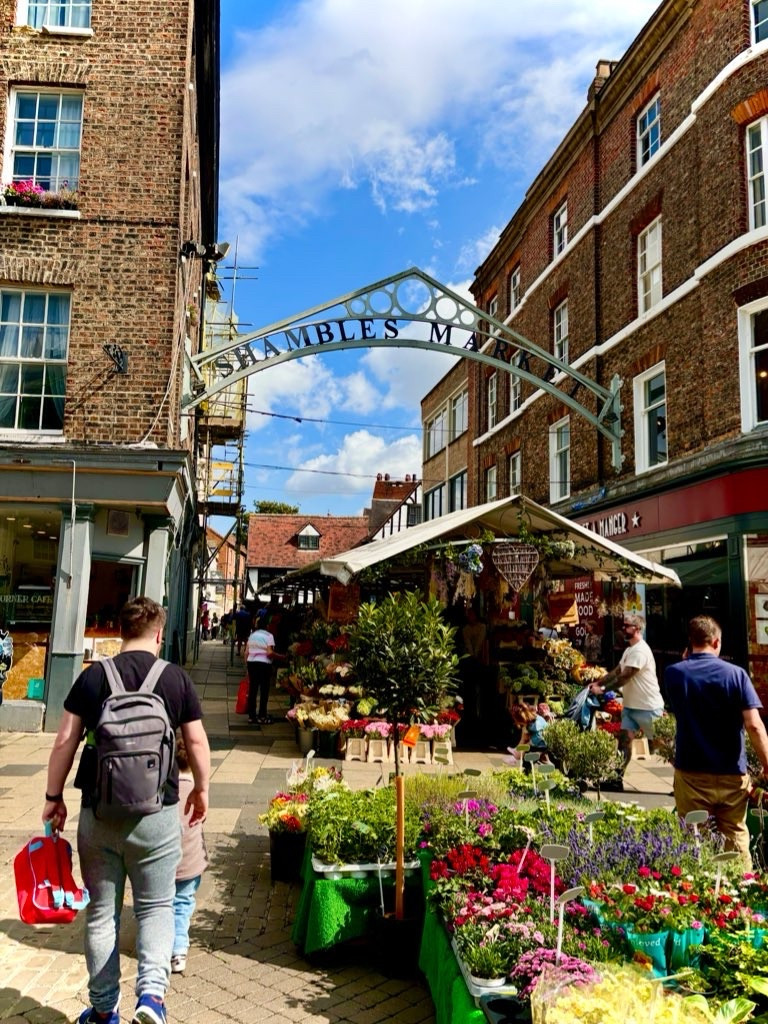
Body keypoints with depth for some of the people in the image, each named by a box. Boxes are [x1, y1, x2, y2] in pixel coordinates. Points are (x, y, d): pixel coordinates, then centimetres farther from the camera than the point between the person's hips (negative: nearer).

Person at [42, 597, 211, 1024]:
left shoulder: (92, 676, -2)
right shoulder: (177, 678, -4)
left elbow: (65, 741, -1)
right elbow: (197, 741, -1)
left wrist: (54, 797, 10)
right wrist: (202, 788, 14)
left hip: (98, 813, 1)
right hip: (157, 815, -1)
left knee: (102, 912, 16)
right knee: (156, 907, 14)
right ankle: (152, 990, -3)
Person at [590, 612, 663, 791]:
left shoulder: (640, 650, -21)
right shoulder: (629, 649, 12)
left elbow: (624, 677, -24)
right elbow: (616, 671, 15)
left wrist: (602, 689, -20)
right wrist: (598, 683, 5)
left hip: (648, 707, -9)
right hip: (631, 705, 9)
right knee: (624, 739, 6)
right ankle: (617, 779, 11)